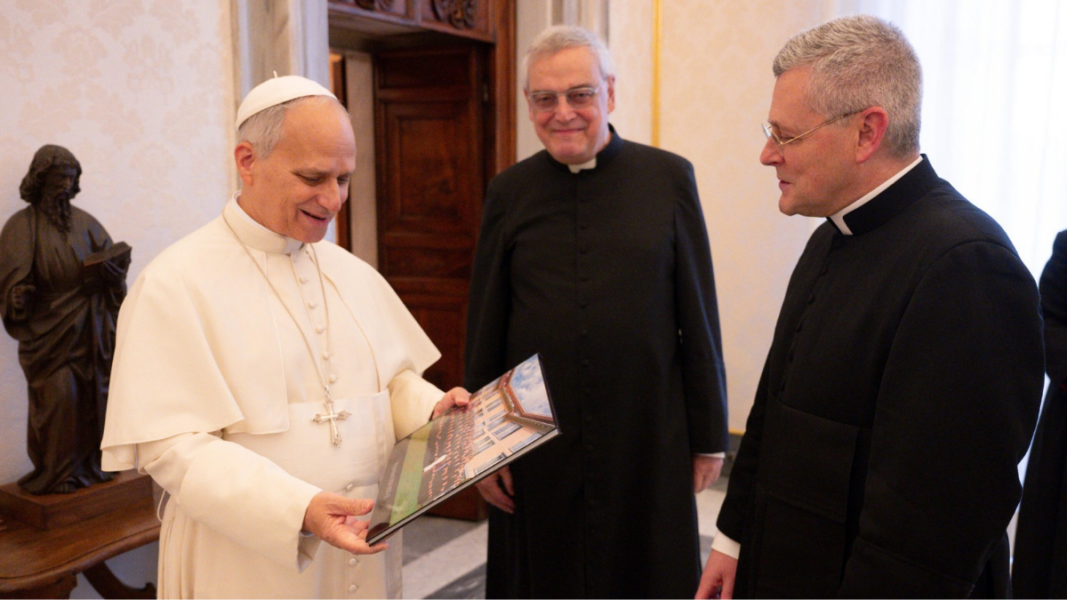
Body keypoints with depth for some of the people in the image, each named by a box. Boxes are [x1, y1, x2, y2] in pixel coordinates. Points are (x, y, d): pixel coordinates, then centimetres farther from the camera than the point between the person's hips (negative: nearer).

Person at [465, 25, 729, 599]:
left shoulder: (668, 177, -1)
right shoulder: (508, 192, 2)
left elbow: (698, 318, 0)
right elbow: (484, 331, 4)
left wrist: (709, 436, 2)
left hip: (648, 441, -1)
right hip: (535, 445, 1)